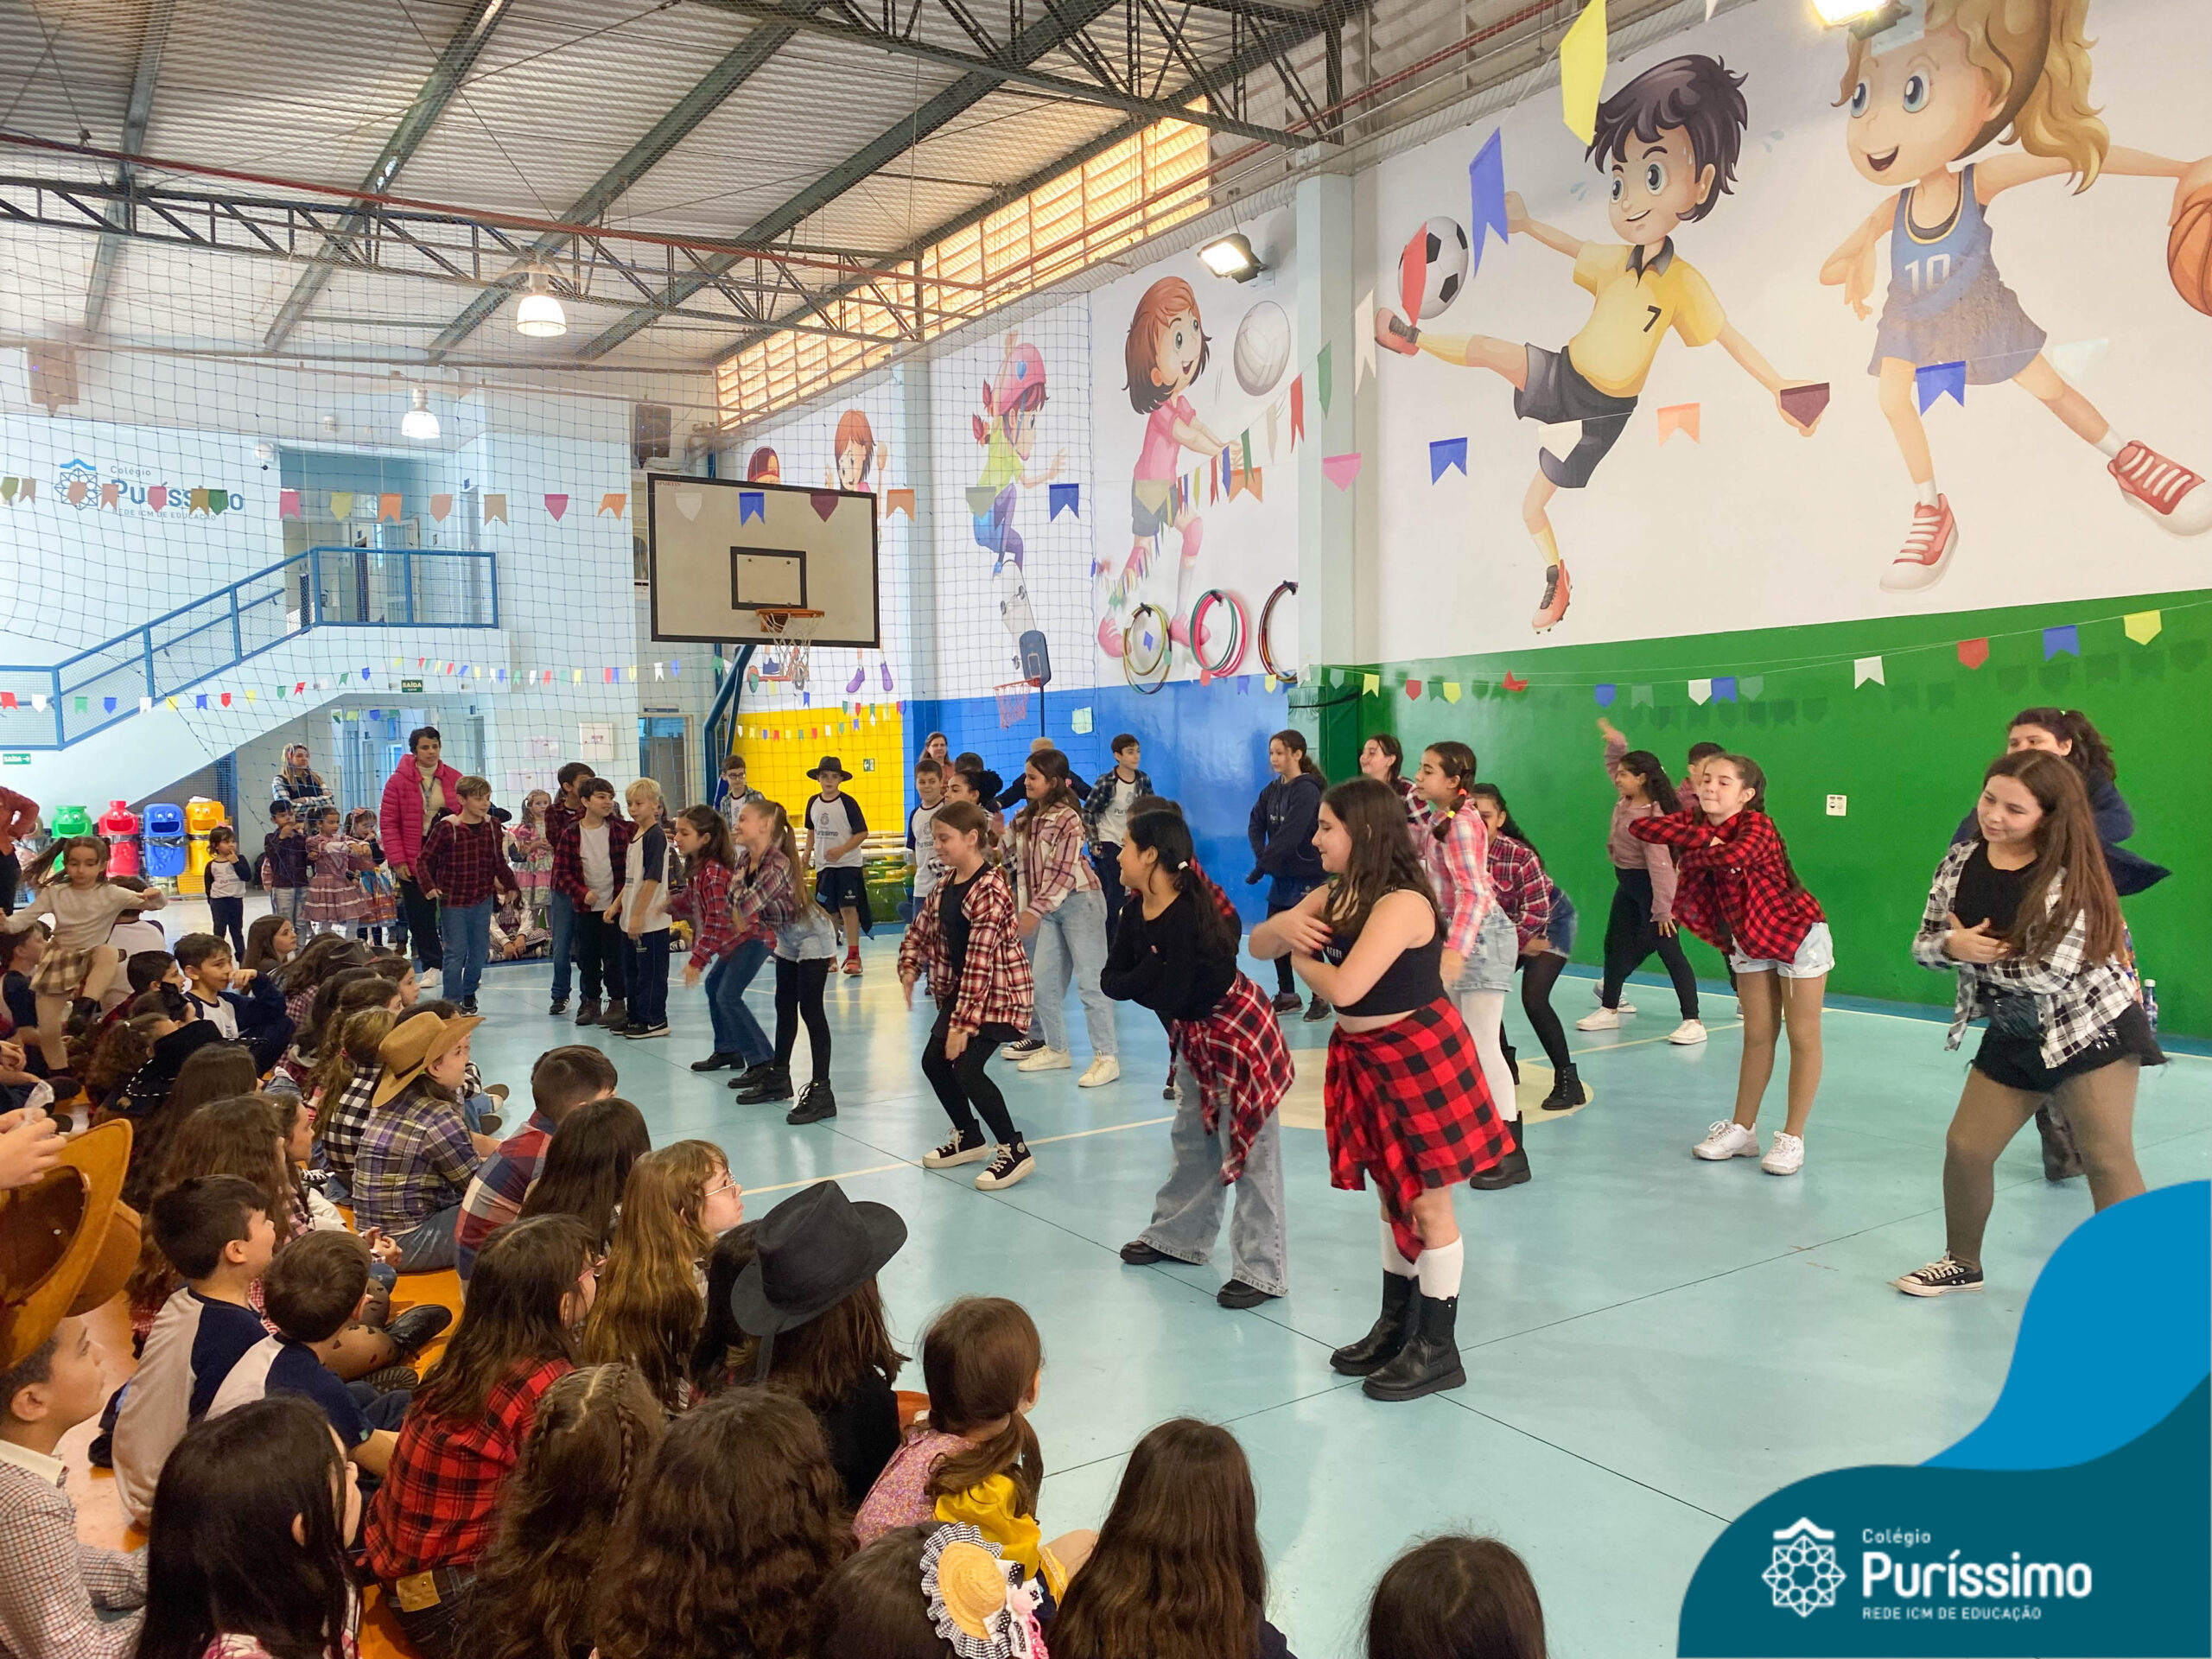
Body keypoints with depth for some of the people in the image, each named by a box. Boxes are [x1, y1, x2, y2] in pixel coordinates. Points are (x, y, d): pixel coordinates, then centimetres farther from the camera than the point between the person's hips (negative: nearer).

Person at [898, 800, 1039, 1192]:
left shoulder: (989, 891, -25)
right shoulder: (947, 883, 3)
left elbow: (980, 961, -27)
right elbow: (922, 928, 18)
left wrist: (962, 1024, -27)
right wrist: (910, 967, -1)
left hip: (999, 992, -9)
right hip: (960, 990, 10)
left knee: (967, 1068, -18)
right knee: (933, 1061, 11)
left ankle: (1015, 1151, -3)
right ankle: (969, 1139, 30)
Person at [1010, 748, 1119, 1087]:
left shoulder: (1067, 818, -15)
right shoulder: (1024, 818, 6)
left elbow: (1064, 874, -19)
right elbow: (1023, 866, 10)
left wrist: (1034, 910, -22)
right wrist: (1024, 909, -1)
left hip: (1079, 901, -7)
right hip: (1046, 908, 7)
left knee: (1090, 980, -6)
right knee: (1043, 981, 7)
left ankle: (1107, 1057, -2)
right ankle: (1056, 1049, 22)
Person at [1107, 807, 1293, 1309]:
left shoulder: (1188, 914, -28)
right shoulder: (1136, 910, -2)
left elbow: (1167, 997, -29)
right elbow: (1111, 980, -3)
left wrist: (1135, 980, -12)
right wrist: (1150, 977, -20)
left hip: (1237, 1028, -9)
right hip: (1192, 1034, 9)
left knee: (1250, 1151, -4)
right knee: (1191, 1140, 21)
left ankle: (1262, 1271, 2)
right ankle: (1179, 1236, 37)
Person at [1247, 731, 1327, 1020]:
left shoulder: (1307, 790, -16)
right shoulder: (1272, 790, 8)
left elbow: (1290, 836, -23)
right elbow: (1256, 825, 5)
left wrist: (1260, 867, -22)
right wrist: (1262, 856, -13)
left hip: (1306, 876, -7)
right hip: (1281, 876, 7)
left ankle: (1321, 999, 10)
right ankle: (1287, 995, 23)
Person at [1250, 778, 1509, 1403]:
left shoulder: (1401, 904, -24)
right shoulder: (1334, 896, 4)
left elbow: (1343, 988, -32)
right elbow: (1258, 944, 7)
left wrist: (1302, 959, -12)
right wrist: (1283, 926, -16)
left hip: (1419, 1058, -9)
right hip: (1366, 1059, 9)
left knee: (1427, 1206, 3)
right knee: (1394, 1199, 20)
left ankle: (1438, 1351, 16)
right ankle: (1396, 1328, 33)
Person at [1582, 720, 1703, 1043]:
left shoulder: (1651, 816, -26)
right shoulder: (1625, 798, -1)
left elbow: (1659, 863, -28)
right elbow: (1614, 766, 19)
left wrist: (1663, 909, -29)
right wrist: (1616, 744, 0)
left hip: (1649, 885, -10)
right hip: (1627, 884, 10)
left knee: (1668, 949, -9)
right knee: (1615, 944, 17)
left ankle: (1693, 1022, -7)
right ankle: (1609, 1010, 29)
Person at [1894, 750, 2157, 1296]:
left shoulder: (2071, 875, -19)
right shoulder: (1961, 861, -3)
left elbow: (2051, 972, -26)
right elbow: (1924, 944, -1)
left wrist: (1973, 955, -14)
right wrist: (1955, 946, -23)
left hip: (2091, 1027, -6)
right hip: (2013, 1036, 6)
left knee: (2107, 1159, -3)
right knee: (1965, 1148, 8)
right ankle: (1962, 1262, 29)